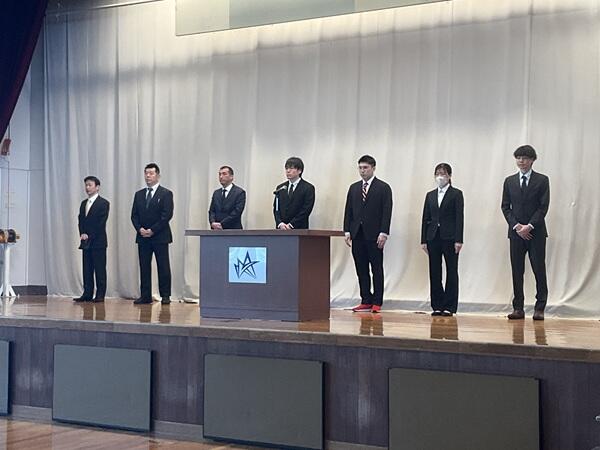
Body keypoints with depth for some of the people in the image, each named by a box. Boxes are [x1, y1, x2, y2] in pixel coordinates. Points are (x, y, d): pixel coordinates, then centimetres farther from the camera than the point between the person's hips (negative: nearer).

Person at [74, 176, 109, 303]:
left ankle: (100, 294, -1)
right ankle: (87, 294, 9)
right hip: (85, 242, 6)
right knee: (87, 270, 6)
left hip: (98, 241, -6)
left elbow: (101, 223, -11)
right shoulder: (84, 203, 17)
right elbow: (80, 221, 13)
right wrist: (82, 234, -4)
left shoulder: (103, 203, -4)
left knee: (100, 269, -4)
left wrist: (89, 235, -14)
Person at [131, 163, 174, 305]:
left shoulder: (166, 194, -2)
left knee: (163, 267, -1)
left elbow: (167, 215, -10)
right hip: (143, 237, 5)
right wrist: (140, 229, -7)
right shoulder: (139, 194, 14)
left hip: (160, 236, -5)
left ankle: (165, 295, 4)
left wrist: (152, 230, -14)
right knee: (144, 267, 4)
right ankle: (145, 295, 8)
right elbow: (134, 215, 11)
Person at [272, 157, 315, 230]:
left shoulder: (308, 188, 0)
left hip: (299, 229, -3)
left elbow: (306, 210, -7)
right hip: (281, 229, 4)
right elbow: (276, 208, 11)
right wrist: (280, 223, -8)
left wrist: (291, 225, -13)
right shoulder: (280, 188, 15)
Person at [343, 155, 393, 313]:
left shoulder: (383, 188, 0)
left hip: (374, 235, -5)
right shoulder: (354, 188, 15)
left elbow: (387, 212, -6)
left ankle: (377, 303, 3)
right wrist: (347, 231, 4)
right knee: (361, 270, 6)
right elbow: (348, 211, 13)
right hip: (357, 235, 5)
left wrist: (383, 233, -14)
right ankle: (366, 301, 11)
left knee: (377, 270, 0)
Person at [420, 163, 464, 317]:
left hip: (449, 237, -4)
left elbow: (459, 217, -6)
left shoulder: (456, 194, 1)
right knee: (434, 272, 4)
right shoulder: (430, 195, 14)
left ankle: (449, 306, 5)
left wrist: (458, 240, -13)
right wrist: (423, 240, 5)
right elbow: (425, 218, 12)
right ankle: (437, 305, 11)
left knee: (451, 272, 0)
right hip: (433, 237, 4)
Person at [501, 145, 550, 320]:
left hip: (536, 232, -2)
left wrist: (530, 226, -13)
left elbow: (544, 206, -4)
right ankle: (518, 308, 6)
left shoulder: (542, 180, 2)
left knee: (539, 270, -3)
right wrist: (517, 226, -7)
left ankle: (539, 308, 2)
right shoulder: (509, 181, 11)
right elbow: (505, 207, 7)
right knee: (517, 271, 2)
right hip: (516, 232, 2)